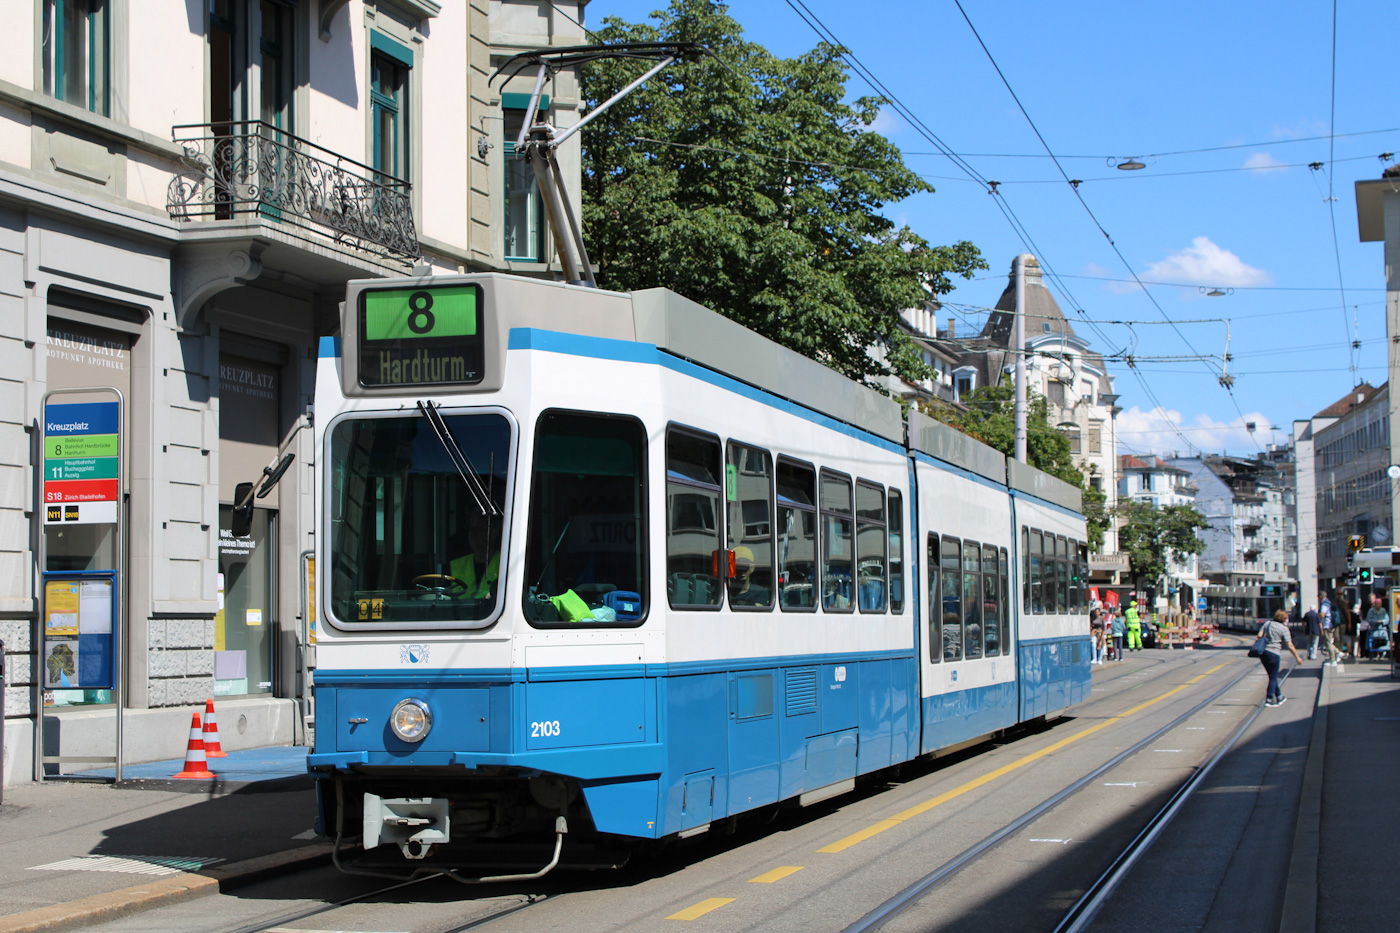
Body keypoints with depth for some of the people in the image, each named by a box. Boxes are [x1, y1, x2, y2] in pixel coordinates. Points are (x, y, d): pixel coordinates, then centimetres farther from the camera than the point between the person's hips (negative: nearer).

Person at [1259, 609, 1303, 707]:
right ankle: (1269, 700, 3)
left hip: (1263, 652, 6)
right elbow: (1289, 646, -6)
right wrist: (1297, 657, 2)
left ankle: (1279, 697, 29)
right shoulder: (1284, 629, -4)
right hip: (1273, 653, -6)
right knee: (1273, 677, 5)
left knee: (1273, 676, 18)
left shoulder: (1267, 624, 11)